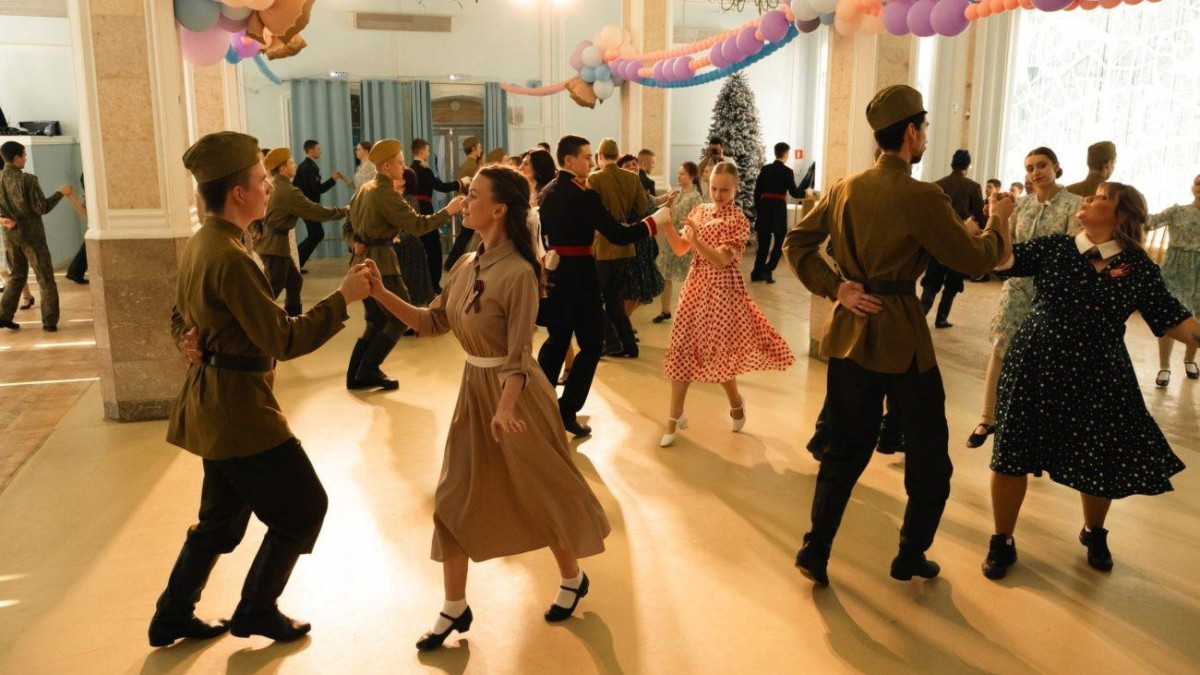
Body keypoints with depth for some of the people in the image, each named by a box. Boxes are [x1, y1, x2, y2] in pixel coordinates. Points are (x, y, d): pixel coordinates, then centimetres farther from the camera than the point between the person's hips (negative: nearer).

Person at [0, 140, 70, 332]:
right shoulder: (27, 180, -17)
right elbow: (42, 208, -16)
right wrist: (61, 193, -6)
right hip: (31, 234, -6)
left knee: (17, 275, 20)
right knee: (45, 278, 3)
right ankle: (50, 322, 3)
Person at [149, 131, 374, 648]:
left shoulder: (198, 245, 10)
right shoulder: (230, 258, -23)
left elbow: (180, 318, 22)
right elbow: (283, 340, -24)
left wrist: (195, 344, 2)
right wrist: (342, 297, -19)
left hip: (213, 403, 10)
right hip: (240, 406, -10)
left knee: (222, 516, 21)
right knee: (304, 506, 4)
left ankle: (173, 616, 32)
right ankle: (257, 610, 18)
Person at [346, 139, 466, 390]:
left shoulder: (364, 189, 12)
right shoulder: (385, 193, -17)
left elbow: (352, 220, 21)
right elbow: (417, 225, -21)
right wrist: (448, 211, -16)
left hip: (363, 259, 9)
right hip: (379, 261, -9)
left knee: (377, 321, 16)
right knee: (401, 316, 0)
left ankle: (356, 375, 16)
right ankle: (368, 371, 0)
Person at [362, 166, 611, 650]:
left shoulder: (518, 273, -21)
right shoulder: (467, 264, 3)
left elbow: (519, 355, -22)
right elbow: (433, 323, 4)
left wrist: (505, 408, -36)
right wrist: (381, 294, -6)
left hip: (513, 392, -8)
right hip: (473, 388, 8)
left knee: (540, 492, 10)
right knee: (454, 499, 9)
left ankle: (572, 579, 36)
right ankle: (455, 609, 24)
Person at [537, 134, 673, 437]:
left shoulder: (547, 192, 7)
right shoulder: (583, 195, -18)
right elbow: (619, 235, -20)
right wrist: (657, 219, -13)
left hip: (553, 272, 8)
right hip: (578, 275, -8)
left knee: (557, 340, 19)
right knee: (591, 345, 4)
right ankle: (567, 410, 2)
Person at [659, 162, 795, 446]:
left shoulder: (738, 220, -11)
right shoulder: (699, 211, 8)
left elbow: (721, 261, -20)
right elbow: (680, 249, 6)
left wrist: (697, 239, -34)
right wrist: (667, 224, -10)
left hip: (721, 289, -6)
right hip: (695, 285, 6)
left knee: (718, 352, 2)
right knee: (681, 349, 2)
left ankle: (736, 403, 32)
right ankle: (675, 418, 10)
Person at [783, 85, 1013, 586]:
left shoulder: (845, 189, 4)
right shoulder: (922, 198, -16)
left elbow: (797, 244, 6)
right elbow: (974, 260, -8)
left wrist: (835, 288, 0)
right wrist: (997, 223, 11)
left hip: (850, 333, 6)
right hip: (901, 338, -6)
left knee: (846, 450, 16)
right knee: (928, 455, 14)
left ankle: (816, 552, 16)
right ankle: (912, 555, 24)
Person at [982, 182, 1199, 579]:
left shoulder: (1139, 267, -4)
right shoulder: (1055, 247, -2)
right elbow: (1004, 262, -9)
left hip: (1098, 378, 1)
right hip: (1036, 368, 0)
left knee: (1101, 461, 13)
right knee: (1011, 454, 3)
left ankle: (1094, 534, 44)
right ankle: (1002, 542, 23)